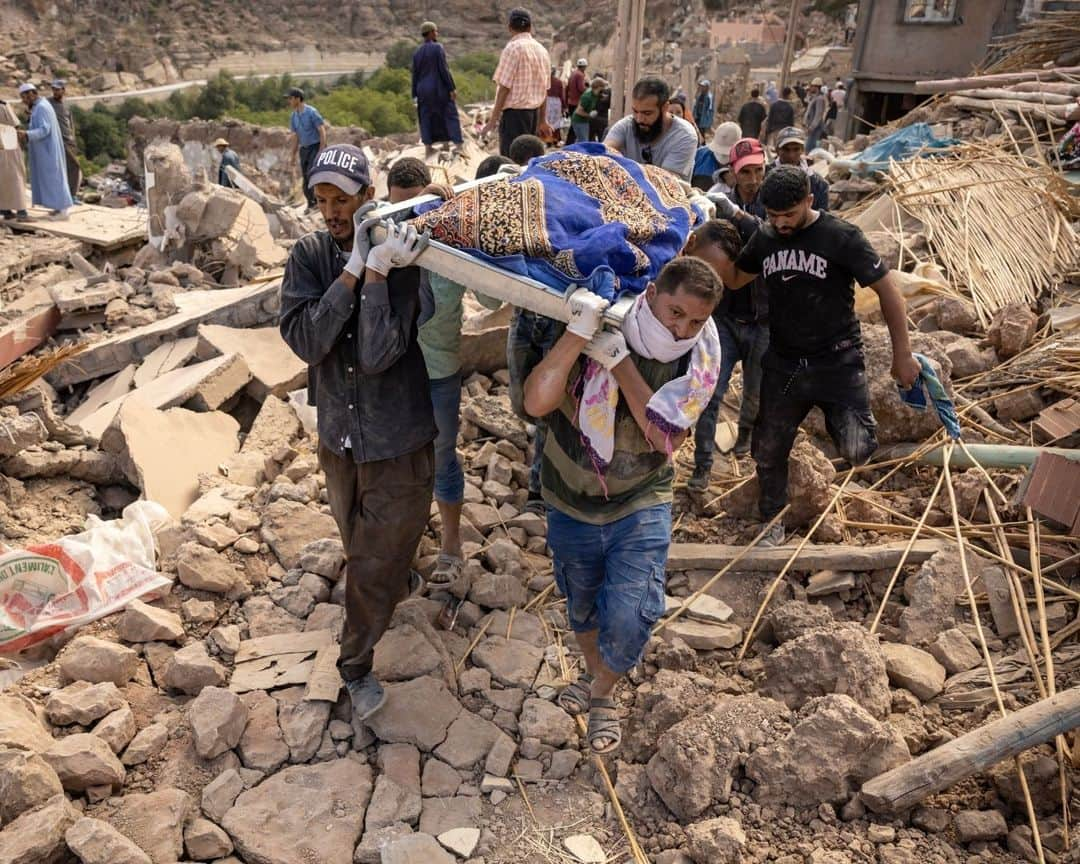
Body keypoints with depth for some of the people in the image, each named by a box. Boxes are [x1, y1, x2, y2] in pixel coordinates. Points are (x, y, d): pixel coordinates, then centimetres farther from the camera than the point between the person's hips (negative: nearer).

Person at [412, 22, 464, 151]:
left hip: (423, 91, 5)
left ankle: (428, 147, 5)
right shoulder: (437, 47, -8)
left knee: (426, 119, 9)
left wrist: (415, 96, 12)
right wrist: (452, 88, -13)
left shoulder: (417, 52, 8)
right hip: (440, 89, -5)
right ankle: (459, 146, -9)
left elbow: (415, 75, 8)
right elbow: (444, 69, -14)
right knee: (451, 116, -1)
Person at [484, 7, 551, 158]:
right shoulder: (542, 50, 13)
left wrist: (493, 119, -10)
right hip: (534, 111, 8)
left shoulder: (513, 48, -9)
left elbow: (504, 87, -14)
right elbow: (544, 89, 16)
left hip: (514, 112, -8)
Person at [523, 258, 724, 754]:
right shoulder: (596, 332, -21)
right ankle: (594, 673, 54)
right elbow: (537, 403, -34)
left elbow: (667, 438, -25)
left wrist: (620, 363, -32)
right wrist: (577, 333, -41)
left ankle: (603, 694, 24)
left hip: (640, 508, 0)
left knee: (630, 617, -11)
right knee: (582, 607, 20)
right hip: (571, 504, 0)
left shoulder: (695, 358, -14)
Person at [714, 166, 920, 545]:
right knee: (768, 451, 10)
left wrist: (902, 355, -6)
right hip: (783, 364, 4)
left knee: (855, 451, -16)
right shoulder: (765, 238, 3)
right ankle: (773, 523, 32)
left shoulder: (841, 237, -11)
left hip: (837, 362, -4)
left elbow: (888, 290, -7)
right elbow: (733, 279, 15)